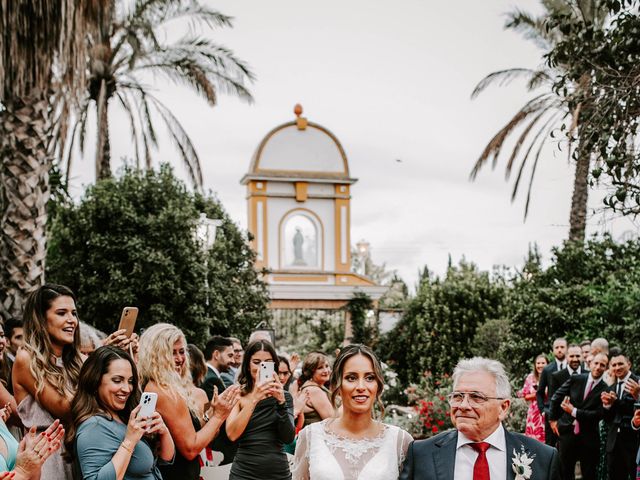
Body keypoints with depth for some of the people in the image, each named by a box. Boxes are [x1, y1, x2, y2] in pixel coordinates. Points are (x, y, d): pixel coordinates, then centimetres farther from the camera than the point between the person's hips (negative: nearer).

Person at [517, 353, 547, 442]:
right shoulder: (530, 377, 5)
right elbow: (525, 396, 7)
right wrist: (536, 394, -10)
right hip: (534, 412, 2)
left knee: (546, 438, -2)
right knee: (533, 437, 1)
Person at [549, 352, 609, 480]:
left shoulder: (605, 390, -6)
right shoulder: (575, 379, 1)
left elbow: (598, 414, -12)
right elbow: (556, 397, 9)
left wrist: (574, 411, -12)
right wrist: (553, 419, 9)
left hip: (588, 437, -2)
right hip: (567, 431, 2)